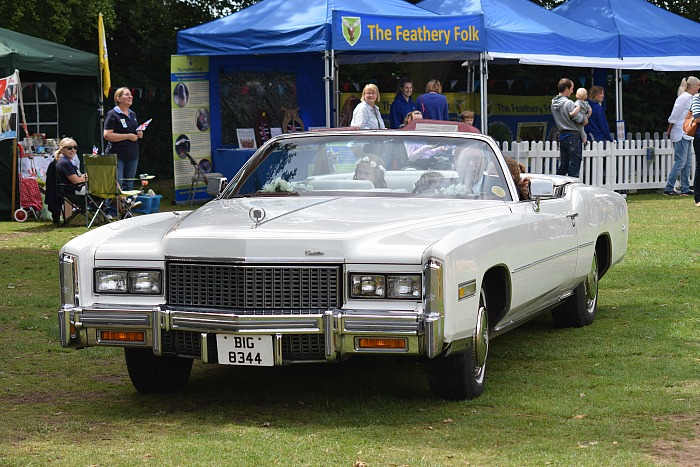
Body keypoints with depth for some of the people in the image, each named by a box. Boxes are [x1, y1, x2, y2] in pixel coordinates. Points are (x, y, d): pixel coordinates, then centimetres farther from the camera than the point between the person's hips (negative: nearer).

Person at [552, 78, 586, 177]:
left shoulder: (553, 103, 7)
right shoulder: (568, 103, -18)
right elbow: (578, 118, -14)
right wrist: (585, 116, 8)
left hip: (562, 135, 8)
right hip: (573, 136, -8)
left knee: (563, 165, 14)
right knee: (574, 167, -3)